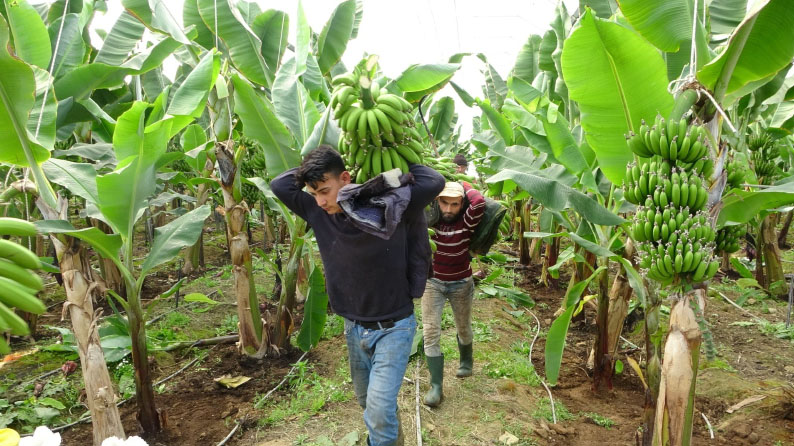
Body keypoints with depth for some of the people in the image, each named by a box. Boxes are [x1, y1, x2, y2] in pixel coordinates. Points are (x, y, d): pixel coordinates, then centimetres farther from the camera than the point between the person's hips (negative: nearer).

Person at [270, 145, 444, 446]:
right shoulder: (319, 213, -7)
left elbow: (434, 182, -29)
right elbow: (279, 185, -6)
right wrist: (319, 164, -8)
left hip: (393, 327, -5)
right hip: (353, 328, 6)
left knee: (379, 407, -12)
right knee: (366, 400, 23)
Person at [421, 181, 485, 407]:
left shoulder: (466, 222, -20)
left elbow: (479, 202, -38)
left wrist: (463, 185, -21)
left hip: (461, 283, 0)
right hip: (432, 282, 0)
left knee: (463, 328, 21)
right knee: (430, 332, -7)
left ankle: (466, 361, 52)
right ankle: (436, 386, 3)